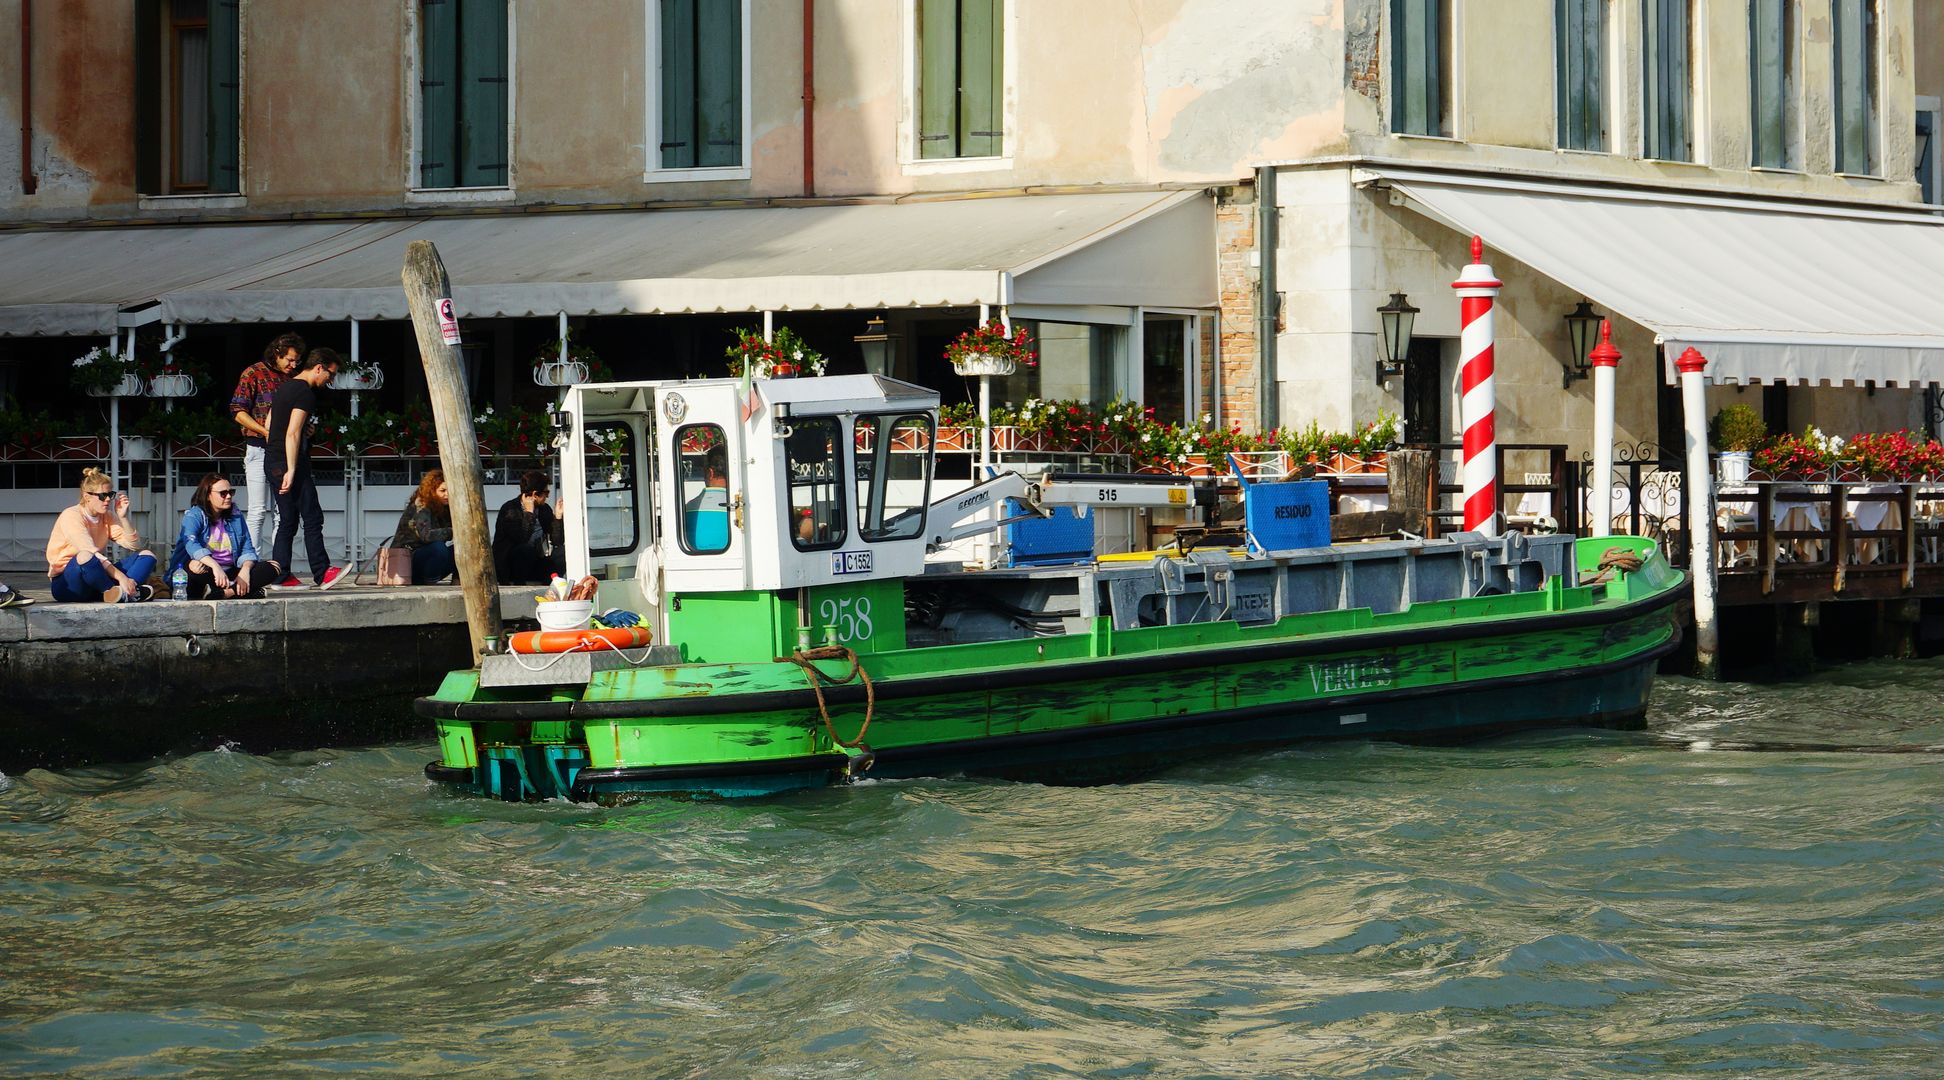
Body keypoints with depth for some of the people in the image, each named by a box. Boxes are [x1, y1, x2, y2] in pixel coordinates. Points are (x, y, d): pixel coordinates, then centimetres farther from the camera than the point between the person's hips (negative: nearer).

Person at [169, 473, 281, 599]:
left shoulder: (236, 517, 12)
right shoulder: (194, 516, -5)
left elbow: (247, 550, 6)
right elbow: (191, 544, -25)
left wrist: (245, 570, -18)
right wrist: (215, 566, -42)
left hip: (230, 572, 5)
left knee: (273, 568, -16)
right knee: (196, 566, -39)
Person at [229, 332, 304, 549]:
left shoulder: (291, 378, 14)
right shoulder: (254, 374, -4)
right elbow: (238, 412, -9)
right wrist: (266, 431, -17)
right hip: (259, 448, -6)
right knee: (258, 510, -7)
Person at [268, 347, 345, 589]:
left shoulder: (283, 388, 18)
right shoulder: (305, 392, -12)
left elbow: (269, 426, 23)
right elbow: (292, 433, -19)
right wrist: (291, 471, -21)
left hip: (273, 461, 10)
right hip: (291, 463, -10)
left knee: (287, 522, 10)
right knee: (313, 519, -5)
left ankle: (281, 575, 7)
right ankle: (322, 574, -5)